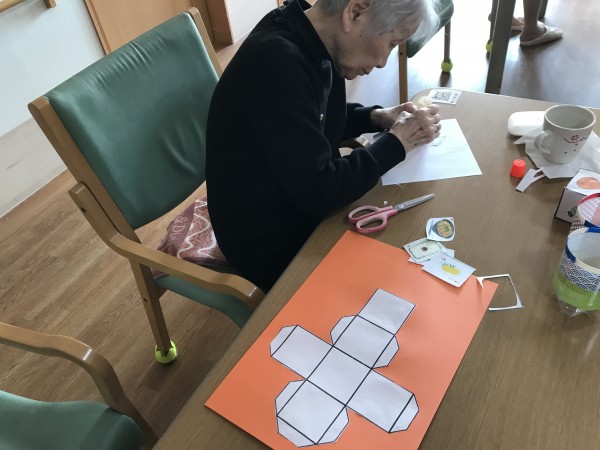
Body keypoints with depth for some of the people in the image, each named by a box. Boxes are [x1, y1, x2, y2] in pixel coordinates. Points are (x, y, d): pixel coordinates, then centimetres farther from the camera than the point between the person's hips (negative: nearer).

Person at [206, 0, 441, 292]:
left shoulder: (315, 43, -2)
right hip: (272, 244, -8)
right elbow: (318, 192, -29)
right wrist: (396, 142, -16)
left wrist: (377, 117, -2)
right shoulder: (277, 62, -30)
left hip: (304, 206, 8)